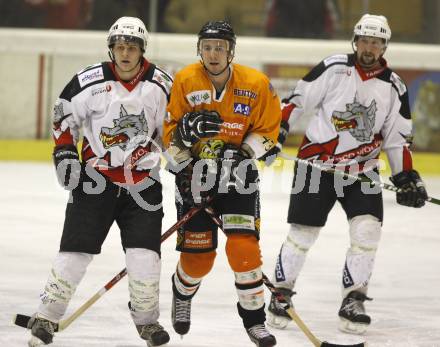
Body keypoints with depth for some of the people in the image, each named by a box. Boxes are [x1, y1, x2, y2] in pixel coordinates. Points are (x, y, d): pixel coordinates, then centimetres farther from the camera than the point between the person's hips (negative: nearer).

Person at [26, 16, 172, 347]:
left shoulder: (162, 84, -4)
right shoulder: (89, 81, -8)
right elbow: (64, 115, 5)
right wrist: (64, 153, -4)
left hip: (143, 180, 1)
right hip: (96, 176, -1)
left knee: (145, 253, -5)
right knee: (76, 249, -5)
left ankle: (147, 318, 17)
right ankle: (46, 317, 5)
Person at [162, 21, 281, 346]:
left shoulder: (256, 84, -9)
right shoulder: (184, 81, -9)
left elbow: (268, 129, 1)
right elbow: (168, 128, -3)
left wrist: (245, 151, -15)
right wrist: (185, 131, -25)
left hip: (237, 173, 0)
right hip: (194, 172, 0)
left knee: (244, 247, -14)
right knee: (197, 256, 4)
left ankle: (254, 318, 2)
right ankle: (183, 294, 38)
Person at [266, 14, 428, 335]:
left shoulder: (394, 87, 0)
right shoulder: (333, 69, -9)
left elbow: (397, 138, 7)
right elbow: (298, 100, -4)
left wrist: (407, 177, 1)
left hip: (362, 172, 3)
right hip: (316, 164, -2)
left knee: (367, 231, -13)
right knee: (303, 234, 0)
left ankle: (353, 301, -2)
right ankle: (281, 292, 19)